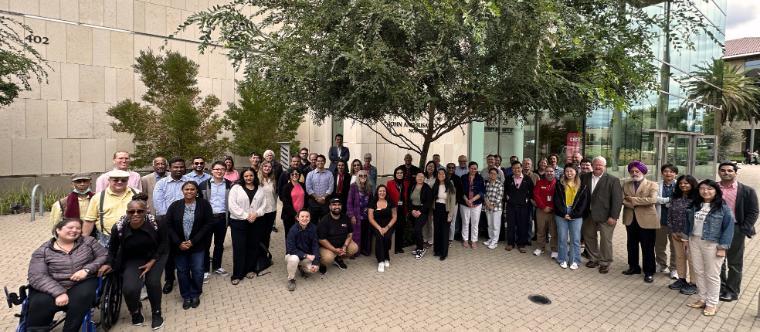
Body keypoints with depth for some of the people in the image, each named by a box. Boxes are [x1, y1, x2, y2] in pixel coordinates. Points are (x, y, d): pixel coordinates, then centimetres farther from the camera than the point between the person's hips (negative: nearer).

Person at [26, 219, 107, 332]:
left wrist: (87, 269, -13)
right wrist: (58, 292, -22)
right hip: (53, 288, 0)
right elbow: (36, 277, -7)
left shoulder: (88, 241, 8)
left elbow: (104, 256, 6)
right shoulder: (43, 251, 3)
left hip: (82, 284, 0)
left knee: (82, 298, -30)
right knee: (40, 304, -29)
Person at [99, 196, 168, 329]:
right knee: (129, 289, -20)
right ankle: (136, 311, 18)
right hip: (132, 260, 1)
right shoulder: (119, 227, -18)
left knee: (153, 282, -22)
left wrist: (152, 261, -13)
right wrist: (108, 263, -11)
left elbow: (164, 243, -7)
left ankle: (156, 313, 9)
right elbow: (112, 248, 3)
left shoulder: (156, 223, -23)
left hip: (155, 256, -1)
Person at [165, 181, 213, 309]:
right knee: (182, 271, 10)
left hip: (197, 245, -1)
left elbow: (207, 224, -9)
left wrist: (193, 241, -14)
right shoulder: (174, 206, 0)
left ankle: (195, 295, 24)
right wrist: (178, 243, -12)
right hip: (179, 245, 2)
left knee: (197, 271, 3)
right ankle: (186, 296, 27)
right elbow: (168, 226, -2)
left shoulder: (204, 204, -6)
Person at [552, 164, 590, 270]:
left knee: (575, 239, 3)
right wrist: (563, 213, -10)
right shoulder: (560, 185, 4)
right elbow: (557, 200, -1)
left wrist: (573, 215, -9)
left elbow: (583, 202, -2)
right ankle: (562, 260, 16)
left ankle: (575, 261, 14)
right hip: (561, 215, 1)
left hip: (576, 216, 0)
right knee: (562, 238, 5)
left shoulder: (582, 186, 2)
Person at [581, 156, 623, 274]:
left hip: (605, 216, -5)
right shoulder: (585, 177, 4)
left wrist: (613, 216, -15)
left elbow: (617, 199, -11)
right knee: (589, 237, 16)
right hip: (589, 215, 5)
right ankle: (593, 259, 34)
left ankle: (605, 263, 21)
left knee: (605, 240, 5)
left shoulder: (613, 180, -8)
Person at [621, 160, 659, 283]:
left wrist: (633, 199, -14)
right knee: (631, 245, 15)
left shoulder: (652, 185, -3)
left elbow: (652, 200, -19)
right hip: (631, 220, 4)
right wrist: (637, 204, -15)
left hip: (647, 220, -4)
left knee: (647, 248, 3)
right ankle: (634, 267, 30)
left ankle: (649, 272, 16)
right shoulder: (626, 184, 9)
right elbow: (622, 199, -3)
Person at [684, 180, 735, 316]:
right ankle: (703, 299, 26)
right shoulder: (695, 205, 7)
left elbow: (729, 227, -11)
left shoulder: (723, 207, -9)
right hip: (694, 242, 5)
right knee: (699, 272, 13)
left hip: (712, 244, -5)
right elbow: (688, 222, 13)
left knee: (712, 275, 5)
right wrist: (687, 238, 11)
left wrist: (723, 247, -14)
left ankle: (712, 303, 17)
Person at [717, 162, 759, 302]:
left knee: (734, 263, 9)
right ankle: (720, 287, 27)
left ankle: (732, 291, 21)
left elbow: (753, 212, -4)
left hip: (735, 230, -2)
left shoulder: (747, 190, -4)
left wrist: (743, 230, -11)